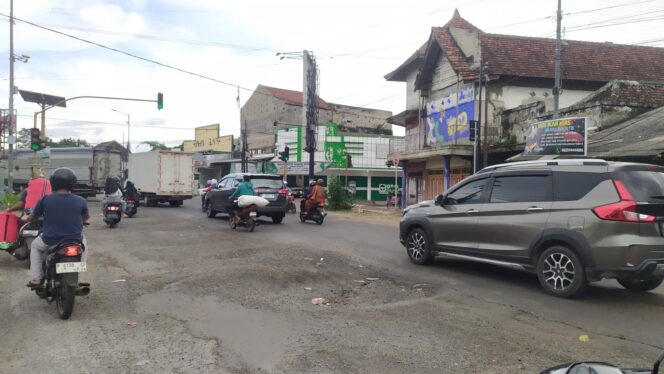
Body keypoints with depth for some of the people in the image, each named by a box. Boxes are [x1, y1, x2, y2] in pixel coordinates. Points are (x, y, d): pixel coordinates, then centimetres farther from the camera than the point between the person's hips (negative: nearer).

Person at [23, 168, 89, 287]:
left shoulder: (45, 200, -8)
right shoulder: (80, 201, -6)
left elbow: (33, 216, 9)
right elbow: (87, 216, 14)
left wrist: (26, 218, 33)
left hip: (51, 240, 0)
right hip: (75, 240, 0)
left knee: (35, 246, 32)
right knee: (83, 240, 35)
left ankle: (36, 278, 25)